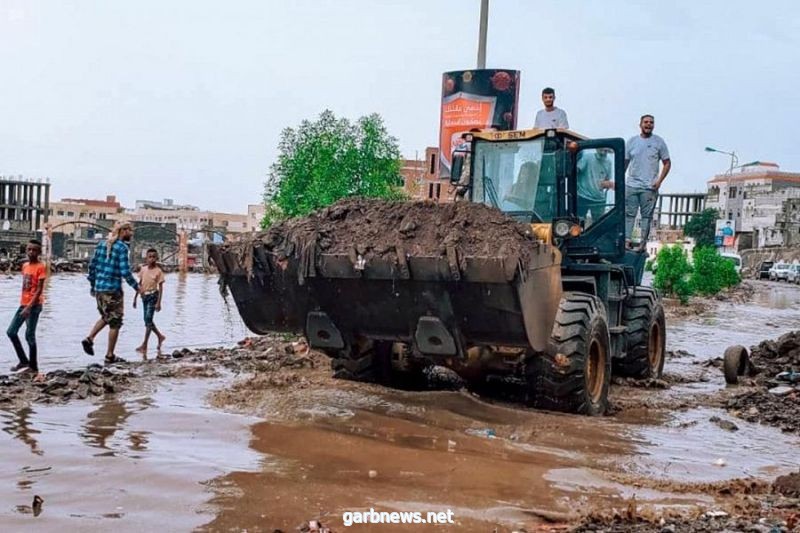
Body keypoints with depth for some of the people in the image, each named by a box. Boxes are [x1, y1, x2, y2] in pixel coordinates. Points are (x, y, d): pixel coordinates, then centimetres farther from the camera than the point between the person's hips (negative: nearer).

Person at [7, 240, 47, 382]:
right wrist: (23, 304, 16)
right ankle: (24, 361, 19)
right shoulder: (25, 266, 12)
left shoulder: (40, 267, -11)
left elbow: (39, 290, -16)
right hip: (23, 304, 8)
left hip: (34, 306, -8)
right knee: (11, 332, 6)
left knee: (29, 336, -6)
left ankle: (34, 369, 3)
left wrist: (29, 306, -23)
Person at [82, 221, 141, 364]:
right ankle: (110, 356, 8)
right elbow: (125, 271, -17)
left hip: (99, 288, 7)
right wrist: (136, 286, -5)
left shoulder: (102, 244, 9)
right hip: (113, 289, -7)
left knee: (106, 317, 26)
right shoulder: (122, 248, -12)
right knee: (115, 323, 3)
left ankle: (89, 338, 9)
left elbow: (92, 265, 12)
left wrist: (93, 285, 20)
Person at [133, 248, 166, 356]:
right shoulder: (143, 269, 5)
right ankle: (160, 336, 33)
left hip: (153, 296, -6)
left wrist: (158, 302, -14)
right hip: (144, 296, 6)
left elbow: (160, 287, -9)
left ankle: (144, 345, -7)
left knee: (148, 320, -10)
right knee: (148, 320, 12)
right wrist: (135, 298, 12)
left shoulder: (158, 271, -9)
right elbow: (140, 284, 13)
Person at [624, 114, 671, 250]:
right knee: (629, 214, -1)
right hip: (631, 185, 2)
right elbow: (625, 162, 13)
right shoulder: (632, 141, 9)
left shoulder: (659, 142, 3)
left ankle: (643, 243, 5)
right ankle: (627, 239, 1)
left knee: (647, 215, 2)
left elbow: (667, 163, 5)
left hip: (649, 187, -2)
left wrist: (659, 181, -6)